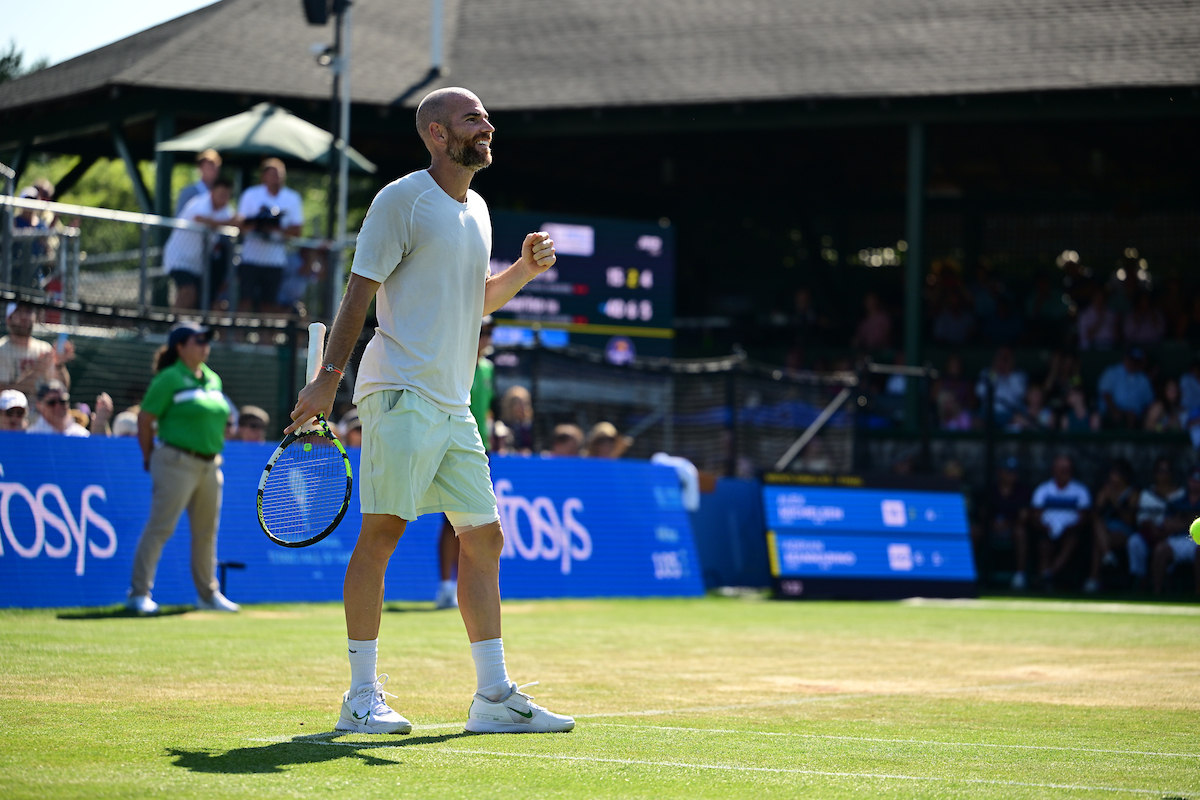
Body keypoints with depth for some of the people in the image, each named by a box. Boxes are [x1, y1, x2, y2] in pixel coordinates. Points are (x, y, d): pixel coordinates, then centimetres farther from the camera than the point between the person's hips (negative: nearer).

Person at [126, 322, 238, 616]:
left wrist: (216, 455, 16)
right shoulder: (169, 379, -8)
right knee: (160, 527, -9)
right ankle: (139, 593, -6)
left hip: (210, 465, 7)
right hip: (178, 463, -7)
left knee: (206, 532, 13)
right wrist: (151, 459, -2)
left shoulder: (213, 380, 13)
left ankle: (208, 594, 23)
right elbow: (144, 420, -6)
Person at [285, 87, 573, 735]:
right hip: (400, 392, -8)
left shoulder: (476, 209, 18)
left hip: (453, 406, 9)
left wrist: (525, 269, 9)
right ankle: (362, 698, -6)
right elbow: (360, 291, -9)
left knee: (483, 536, 6)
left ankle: (494, 697, 10)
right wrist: (328, 378, -15)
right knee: (381, 531, -10)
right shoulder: (402, 199, -6)